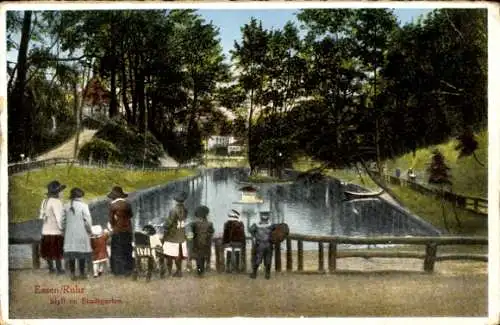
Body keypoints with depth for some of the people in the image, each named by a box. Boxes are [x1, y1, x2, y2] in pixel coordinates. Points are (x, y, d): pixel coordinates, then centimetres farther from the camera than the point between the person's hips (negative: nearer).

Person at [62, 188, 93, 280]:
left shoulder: (67, 206, 4)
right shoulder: (83, 205, -10)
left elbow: (63, 220, 7)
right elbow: (87, 220, -11)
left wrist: (65, 229, 20)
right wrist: (90, 230, 2)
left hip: (69, 233, 4)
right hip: (81, 233, -4)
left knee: (71, 252, 7)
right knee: (81, 251, 4)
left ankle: (73, 274, 9)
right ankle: (82, 273, 9)